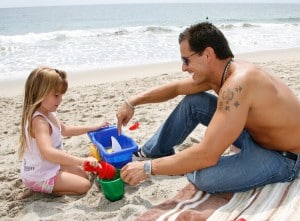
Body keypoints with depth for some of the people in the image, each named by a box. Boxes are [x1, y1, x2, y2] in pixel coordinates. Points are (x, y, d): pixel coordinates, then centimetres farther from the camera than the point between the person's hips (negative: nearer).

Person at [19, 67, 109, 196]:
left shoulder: (48, 114, 1)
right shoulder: (39, 121, -31)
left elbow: (65, 130, 20)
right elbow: (48, 152, -48)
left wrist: (93, 127, 17)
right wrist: (82, 161, -53)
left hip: (50, 166, 10)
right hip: (39, 176, -10)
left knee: (83, 175, 19)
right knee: (84, 185, -10)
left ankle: (46, 188, 13)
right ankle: (44, 189, -3)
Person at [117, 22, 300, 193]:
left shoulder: (237, 84, -34)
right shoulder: (214, 72, -6)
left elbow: (207, 155, -36)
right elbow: (175, 88, 10)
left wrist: (148, 168, -29)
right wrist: (132, 102, 3)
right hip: (255, 133, 8)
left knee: (205, 176, -32)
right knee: (193, 101, 3)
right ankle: (153, 152, 18)